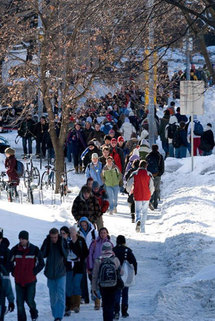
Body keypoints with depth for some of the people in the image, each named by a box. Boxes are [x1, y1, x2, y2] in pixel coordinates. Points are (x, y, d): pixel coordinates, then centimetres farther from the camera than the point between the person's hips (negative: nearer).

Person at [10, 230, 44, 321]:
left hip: (30, 280, -2)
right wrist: (14, 273, 7)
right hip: (18, 280, 2)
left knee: (30, 300, -5)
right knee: (20, 302, 1)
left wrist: (34, 272, -3)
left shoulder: (34, 250, -4)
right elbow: (10, 262, 15)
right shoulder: (15, 250, 0)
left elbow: (41, 263, 5)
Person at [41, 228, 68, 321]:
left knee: (60, 295, -10)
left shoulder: (63, 242, -7)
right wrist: (46, 245, -19)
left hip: (61, 272, -3)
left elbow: (66, 255, -15)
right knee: (52, 295, 10)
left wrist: (61, 245, -24)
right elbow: (43, 255, -10)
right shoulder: (47, 242, -2)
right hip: (50, 273, 3)